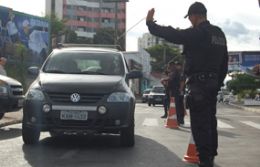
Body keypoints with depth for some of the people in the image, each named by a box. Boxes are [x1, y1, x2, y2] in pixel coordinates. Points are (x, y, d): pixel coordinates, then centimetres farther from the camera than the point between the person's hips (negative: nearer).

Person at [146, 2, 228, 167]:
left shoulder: (197, 33, -14)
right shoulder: (219, 34, 14)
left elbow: (172, 34, -13)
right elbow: (224, 61, 19)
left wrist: (151, 23, 0)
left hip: (199, 83, -9)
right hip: (213, 82, 9)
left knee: (199, 123, -7)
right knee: (210, 120, 17)